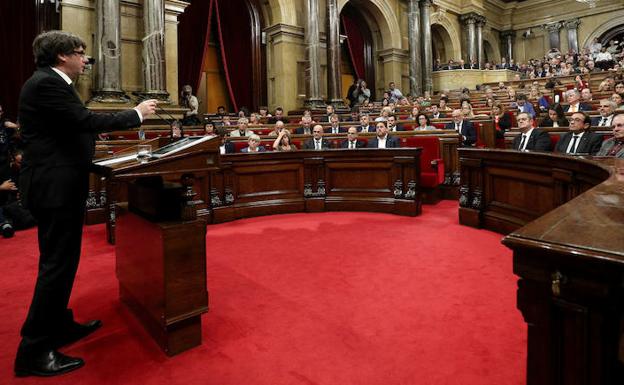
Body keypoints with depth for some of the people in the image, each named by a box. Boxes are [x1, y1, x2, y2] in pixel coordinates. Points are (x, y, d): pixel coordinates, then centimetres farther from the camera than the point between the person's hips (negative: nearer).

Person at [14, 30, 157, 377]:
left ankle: (59, 326, 32)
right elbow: (86, 121, -22)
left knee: (61, 262, 18)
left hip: (60, 185, 11)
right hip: (56, 188, -11)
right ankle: (34, 350, 5)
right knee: (58, 264, -5)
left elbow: (76, 126, 17)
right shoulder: (46, 83, -15)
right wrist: (137, 113, -12)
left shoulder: (53, 83, 16)